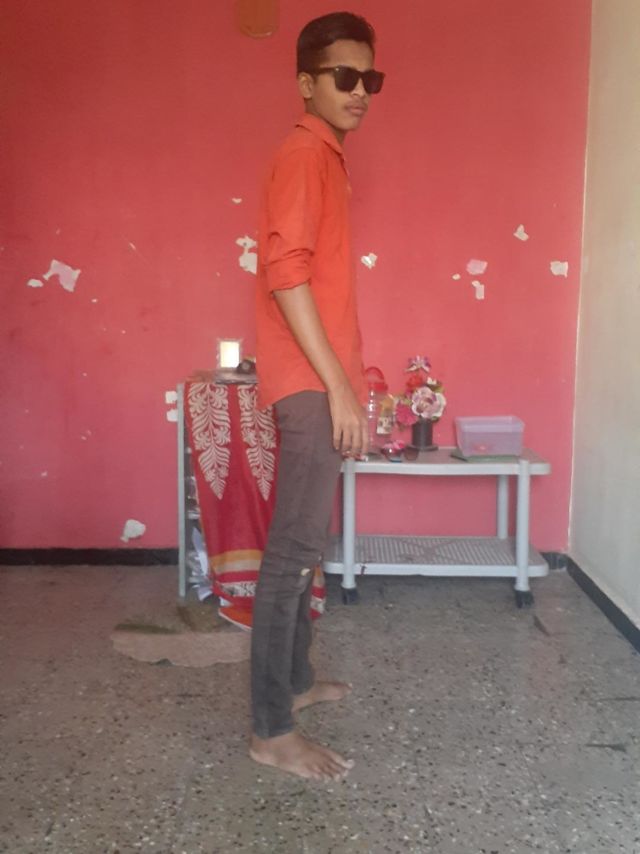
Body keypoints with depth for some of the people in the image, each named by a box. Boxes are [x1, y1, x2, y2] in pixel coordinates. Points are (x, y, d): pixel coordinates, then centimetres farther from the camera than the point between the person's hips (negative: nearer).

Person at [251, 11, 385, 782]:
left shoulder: (322, 158, 21)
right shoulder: (304, 154, -9)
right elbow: (286, 272, -21)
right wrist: (338, 387, -22)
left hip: (317, 382, 10)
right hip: (310, 384, -10)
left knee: (306, 542, 15)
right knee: (295, 549, -7)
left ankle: (294, 680, 29)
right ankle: (271, 730, 3)